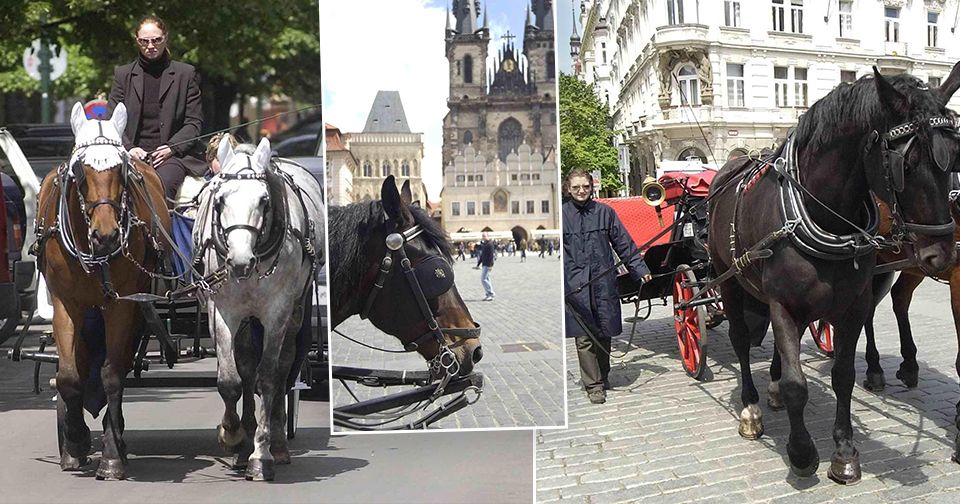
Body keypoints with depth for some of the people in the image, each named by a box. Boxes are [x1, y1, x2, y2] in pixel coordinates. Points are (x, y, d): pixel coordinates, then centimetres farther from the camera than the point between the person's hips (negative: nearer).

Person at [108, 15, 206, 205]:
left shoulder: (186, 73, 10)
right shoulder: (123, 74, 16)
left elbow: (195, 121, 6)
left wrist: (171, 147, -9)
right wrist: (129, 148, -7)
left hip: (172, 154, -2)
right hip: (134, 153, 2)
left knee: (163, 184, -33)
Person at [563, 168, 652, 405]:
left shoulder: (604, 212, 6)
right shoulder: (561, 215, 2)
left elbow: (624, 243, 10)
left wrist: (640, 269, 6)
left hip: (604, 282, 2)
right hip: (576, 285, -2)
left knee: (604, 333, 10)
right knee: (584, 337, -2)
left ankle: (602, 375, 29)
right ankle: (593, 385, 7)